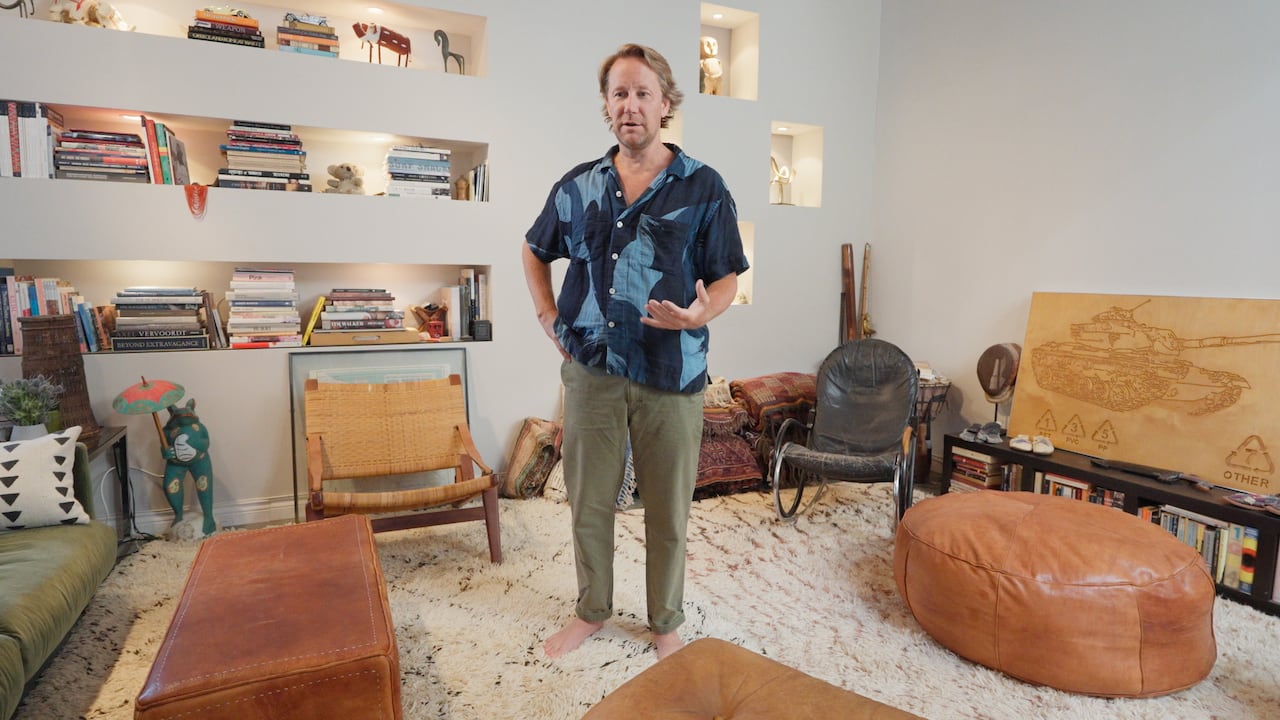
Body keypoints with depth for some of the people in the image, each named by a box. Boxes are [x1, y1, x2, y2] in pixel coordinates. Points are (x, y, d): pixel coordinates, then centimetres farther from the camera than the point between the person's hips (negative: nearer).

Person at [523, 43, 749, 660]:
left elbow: (727, 278, 0)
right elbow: (535, 252, 20)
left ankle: (666, 622, 34)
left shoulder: (703, 187, -2)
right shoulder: (578, 186, 6)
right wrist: (548, 315, 8)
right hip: (592, 370, 3)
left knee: (668, 510, 10)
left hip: (671, 375, -2)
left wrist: (700, 314, -21)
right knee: (588, 501, 14)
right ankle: (592, 610, 37)